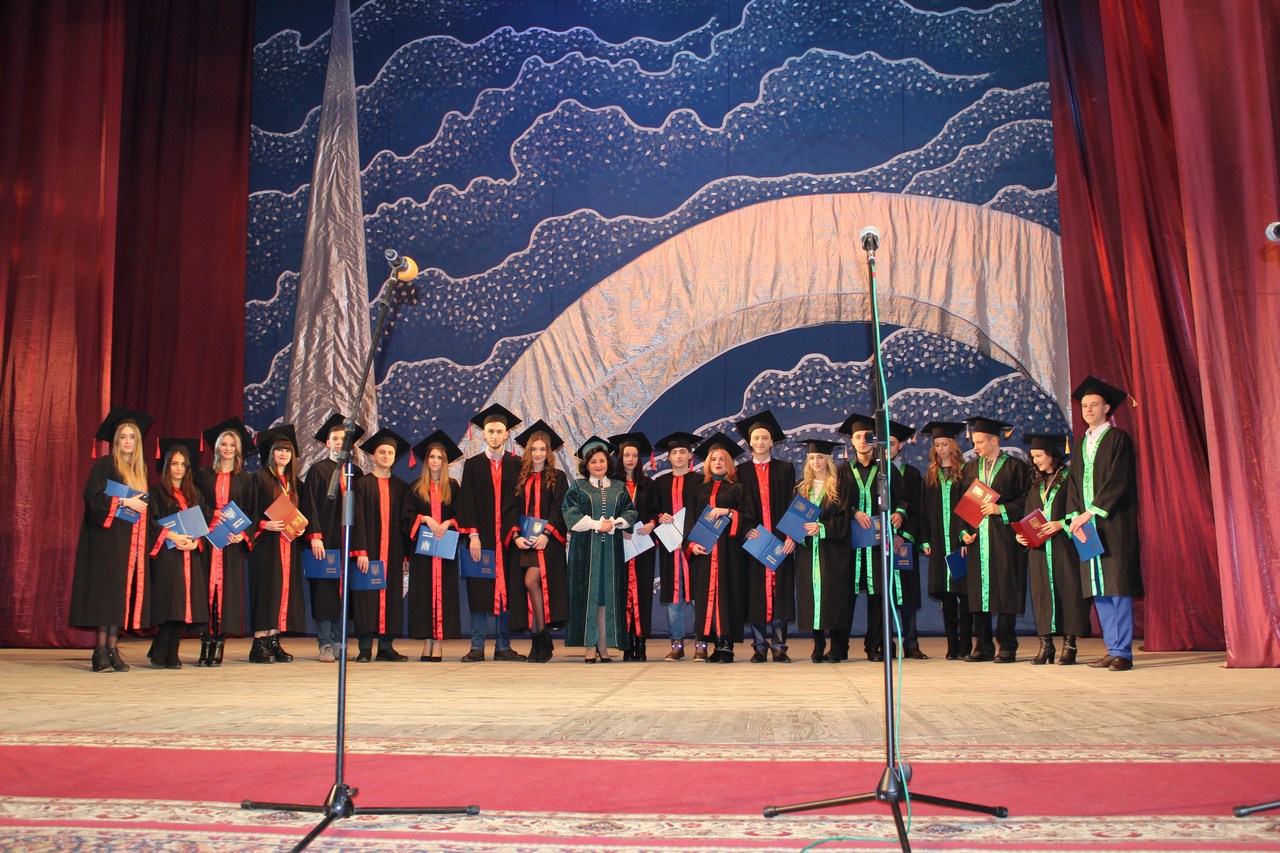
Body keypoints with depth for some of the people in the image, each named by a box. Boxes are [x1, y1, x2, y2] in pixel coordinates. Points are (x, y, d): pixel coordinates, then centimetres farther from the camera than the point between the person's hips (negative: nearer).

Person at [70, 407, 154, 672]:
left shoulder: (140, 469, 17)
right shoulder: (104, 465, -3)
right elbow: (93, 497, -13)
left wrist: (141, 506, 3)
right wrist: (124, 502, -16)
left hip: (131, 540, 6)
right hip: (108, 536, -6)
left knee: (123, 592, 2)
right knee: (107, 590, -9)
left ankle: (112, 648, 4)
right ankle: (101, 651, -7)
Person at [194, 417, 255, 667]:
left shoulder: (245, 479, 11)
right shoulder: (204, 475, 11)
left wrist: (243, 534, -9)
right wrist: (213, 517, -12)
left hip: (233, 543, 0)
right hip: (208, 539, 0)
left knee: (227, 588, -4)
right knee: (207, 587, -6)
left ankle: (218, 646, 0)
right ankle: (206, 648, -3)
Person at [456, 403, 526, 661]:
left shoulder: (516, 465, 7)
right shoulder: (472, 465, 7)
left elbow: (519, 501, 4)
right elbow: (468, 503, 1)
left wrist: (514, 530, -10)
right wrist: (473, 535, -9)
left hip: (508, 538, 1)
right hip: (481, 538, -1)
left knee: (506, 591, 3)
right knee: (479, 590, -1)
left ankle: (503, 646, 10)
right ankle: (477, 647, 4)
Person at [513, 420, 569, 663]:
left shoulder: (557, 477, 7)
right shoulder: (520, 479, 15)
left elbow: (558, 509, -3)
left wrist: (546, 534, -17)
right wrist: (516, 536, -8)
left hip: (547, 540, -4)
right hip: (524, 540, 4)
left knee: (531, 580, -21)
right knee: (527, 586, 0)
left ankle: (542, 639, -10)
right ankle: (539, 642, 9)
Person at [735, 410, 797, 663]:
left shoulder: (785, 469, 10)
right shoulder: (741, 472, 10)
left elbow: (792, 505, 4)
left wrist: (791, 535, -8)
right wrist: (745, 530, -11)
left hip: (780, 540, 0)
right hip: (752, 539, 0)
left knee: (780, 592, -3)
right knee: (755, 593, -2)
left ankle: (778, 646, 2)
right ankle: (759, 646, 3)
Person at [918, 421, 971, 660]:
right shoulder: (931, 476, 14)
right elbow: (925, 510, 13)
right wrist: (925, 540, 4)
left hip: (960, 541, -4)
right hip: (939, 543, 4)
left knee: (964, 593, -4)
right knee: (945, 595, 4)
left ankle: (966, 644, 2)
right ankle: (952, 645, 9)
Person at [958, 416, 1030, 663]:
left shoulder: (1015, 466, 3)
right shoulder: (970, 469, 16)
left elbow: (1027, 500, -3)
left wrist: (1002, 509, -14)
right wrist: (963, 531, 0)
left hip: (1004, 539, -4)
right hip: (976, 539, 4)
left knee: (1005, 591, -3)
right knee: (978, 592, 3)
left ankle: (1007, 647, 4)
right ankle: (983, 647, 9)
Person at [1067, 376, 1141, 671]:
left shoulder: (1118, 439, -2)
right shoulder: (1082, 445, 18)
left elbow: (1118, 482, -12)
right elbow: (1074, 485, 14)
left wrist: (1091, 513, -15)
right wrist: (1076, 517, -2)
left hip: (1113, 523, -6)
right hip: (1088, 525, 6)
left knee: (1117, 587, -8)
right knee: (1098, 590, 5)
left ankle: (1123, 652, -5)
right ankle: (1112, 649, 11)